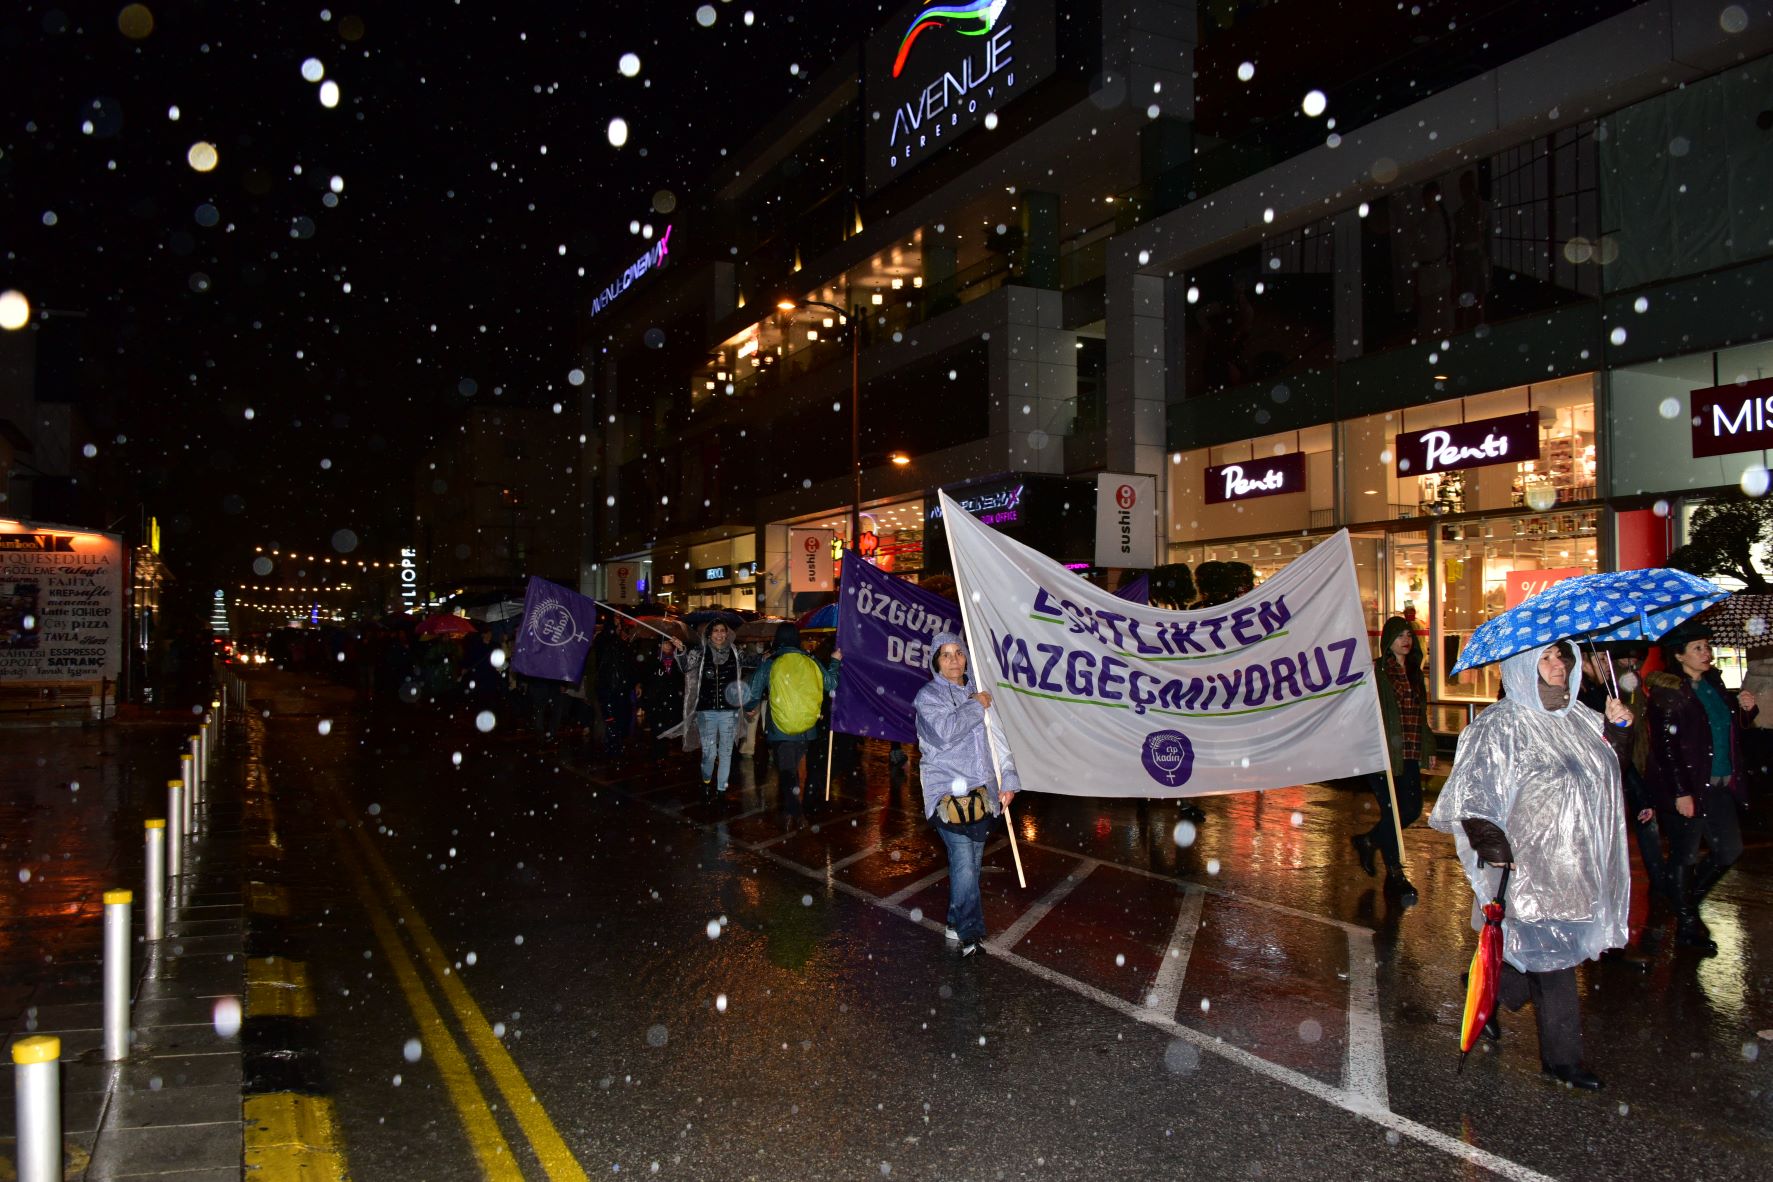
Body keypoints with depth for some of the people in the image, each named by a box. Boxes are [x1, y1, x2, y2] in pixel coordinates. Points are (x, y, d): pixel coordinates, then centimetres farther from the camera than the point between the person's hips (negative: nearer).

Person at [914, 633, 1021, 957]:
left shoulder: (978, 693, 14)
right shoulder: (929, 696, -2)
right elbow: (945, 730, -21)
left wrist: (1008, 780, 5)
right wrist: (976, 706, -11)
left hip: (981, 790, 6)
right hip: (948, 792, -5)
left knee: (972, 860, 10)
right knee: (963, 861, -14)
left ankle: (958, 924, 23)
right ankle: (969, 930, -5)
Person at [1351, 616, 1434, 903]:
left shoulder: (1414, 672, 15)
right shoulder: (1376, 672, -6)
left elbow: (1421, 714, 22)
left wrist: (1429, 748, 18)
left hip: (1410, 755, 7)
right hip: (1385, 753, -7)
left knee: (1412, 809, 8)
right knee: (1392, 811, -5)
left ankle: (1367, 841, 30)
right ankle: (1394, 875, 5)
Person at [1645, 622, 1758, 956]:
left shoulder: (1713, 683, 9)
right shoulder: (1668, 692, -14)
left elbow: (1731, 726, 21)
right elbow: (1665, 746, -17)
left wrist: (1745, 709, 0)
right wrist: (1681, 792, -20)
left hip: (1719, 786, 8)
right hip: (1688, 788, -7)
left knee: (1730, 849, 12)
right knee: (1685, 856, 4)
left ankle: (1687, 901, 32)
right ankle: (1687, 925, 18)